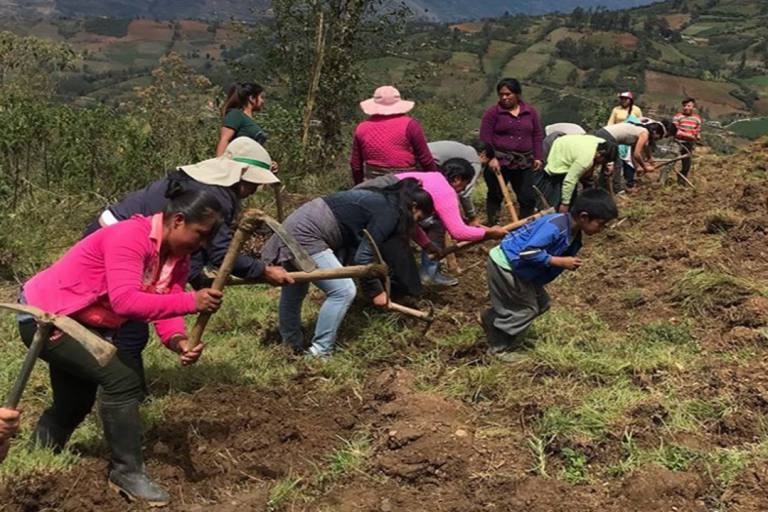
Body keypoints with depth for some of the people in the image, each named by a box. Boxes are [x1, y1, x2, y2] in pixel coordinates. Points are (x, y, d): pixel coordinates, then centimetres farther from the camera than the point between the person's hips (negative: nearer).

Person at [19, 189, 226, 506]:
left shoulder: (178, 258, -3)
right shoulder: (129, 237, -31)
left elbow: (165, 310, -12)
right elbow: (125, 301, -44)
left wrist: (178, 341, -34)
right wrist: (190, 302, -48)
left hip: (83, 323, 10)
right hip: (44, 316, -10)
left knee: (74, 403, 21)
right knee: (121, 378, -20)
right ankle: (127, 471, -7)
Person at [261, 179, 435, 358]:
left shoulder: (380, 201, 17)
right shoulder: (389, 213, -11)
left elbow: (355, 246, 18)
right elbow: (363, 256, -16)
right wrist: (375, 291, -4)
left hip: (298, 226, 11)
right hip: (306, 234, -11)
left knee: (295, 291, 24)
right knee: (343, 290, -11)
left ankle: (292, 344, 40)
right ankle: (318, 353, -6)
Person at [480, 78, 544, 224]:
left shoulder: (530, 111, 8)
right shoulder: (492, 113, -4)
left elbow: (537, 135, 12)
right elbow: (485, 137, -6)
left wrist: (538, 157, 5)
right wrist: (491, 158, -15)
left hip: (524, 163, 3)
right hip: (499, 162, -3)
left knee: (528, 198, 4)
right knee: (495, 196, 7)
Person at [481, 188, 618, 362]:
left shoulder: (574, 234, 1)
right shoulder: (555, 227, -31)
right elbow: (528, 252, -34)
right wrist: (560, 262, -28)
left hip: (518, 268, 10)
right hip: (505, 265, -10)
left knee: (541, 303, 16)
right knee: (526, 309, -1)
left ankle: (491, 319, 29)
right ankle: (501, 349, 16)